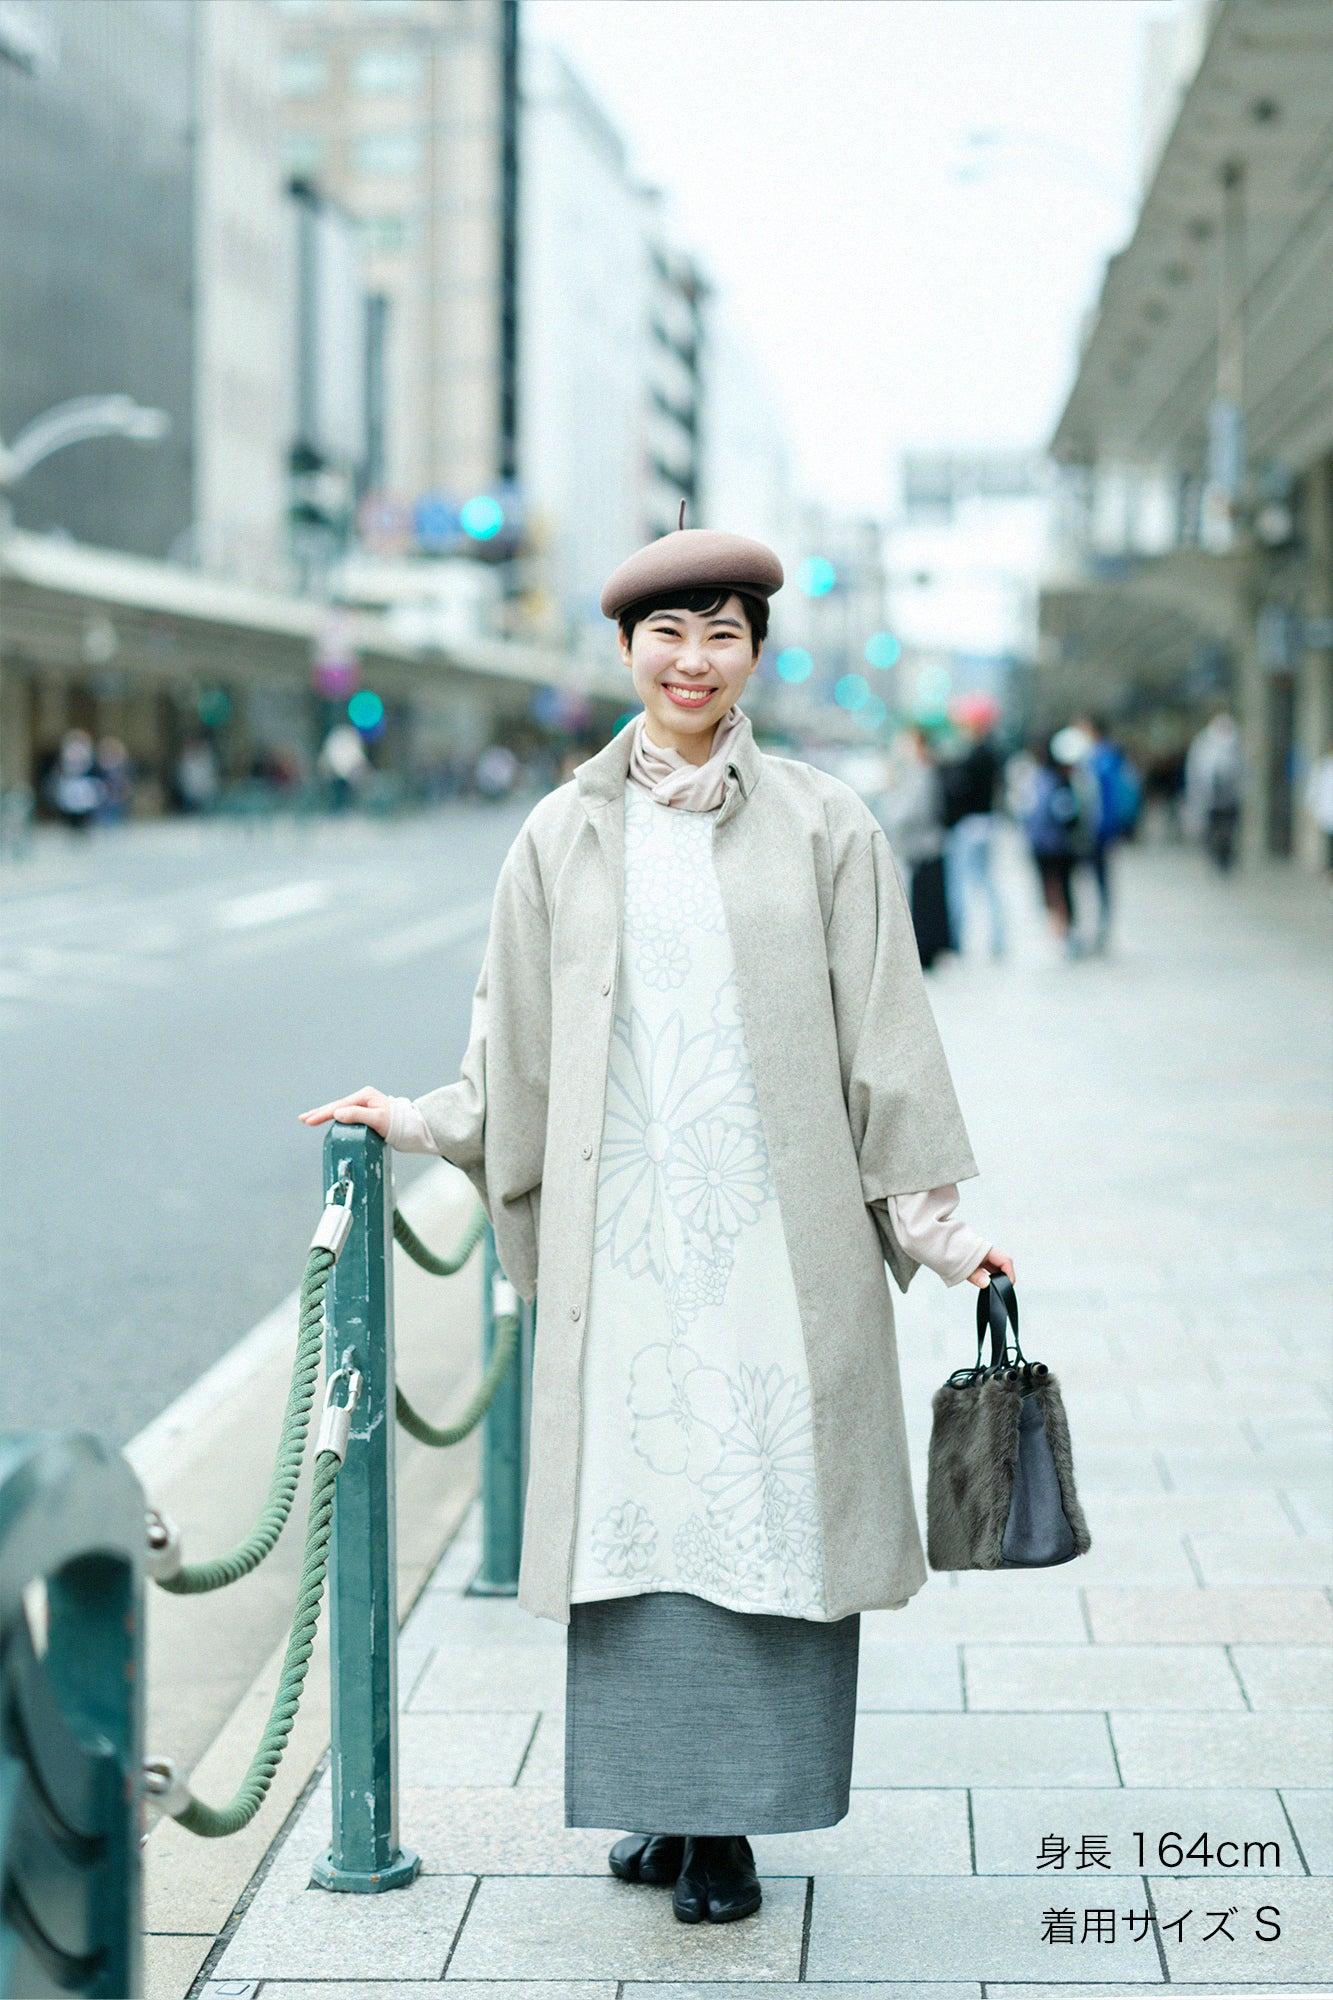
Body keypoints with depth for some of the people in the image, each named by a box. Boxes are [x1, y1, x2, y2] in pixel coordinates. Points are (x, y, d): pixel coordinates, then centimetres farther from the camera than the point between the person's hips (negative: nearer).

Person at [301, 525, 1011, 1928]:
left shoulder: (825, 829, 4)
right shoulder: (563, 836, 8)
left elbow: (884, 1041, 3)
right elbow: (515, 1053, 15)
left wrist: (930, 1222, 0)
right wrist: (411, 1123, 12)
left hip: (781, 1233, -1)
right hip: (623, 1231, 1)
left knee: (774, 1508, 0)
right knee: (634, 1502, 3)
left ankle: (732, 1819, 11)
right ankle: (666, 1800, 17)